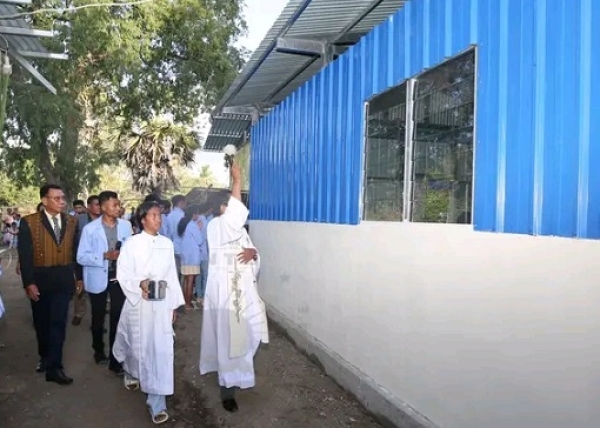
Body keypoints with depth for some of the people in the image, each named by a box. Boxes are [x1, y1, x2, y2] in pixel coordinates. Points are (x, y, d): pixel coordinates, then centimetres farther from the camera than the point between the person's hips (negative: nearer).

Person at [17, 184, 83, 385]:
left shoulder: (71, 221, 3)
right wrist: (28, 283, -13)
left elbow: (76, 250, 7)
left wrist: (79, 276, 9)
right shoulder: (29, 222, -7)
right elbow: (25, 255, -8)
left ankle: (54, 367, 4)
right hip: (40, 280, -1)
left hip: (63, 280, 1)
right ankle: (45, 357, 36)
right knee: (42, 323, 14)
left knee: (58, 323, -2)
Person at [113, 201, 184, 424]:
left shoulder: (167, 243, 5)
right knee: (137, 345, 14)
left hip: (161, 304, 2)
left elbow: (172, 275, 8)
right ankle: (131, 373, 49)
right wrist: (140, 284, -27)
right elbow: (123, 274, -7)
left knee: (161, 350, -4)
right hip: (138, 303, -2)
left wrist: (174, 304, 8)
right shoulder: (132, 243, -5)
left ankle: (157, 402, 1)